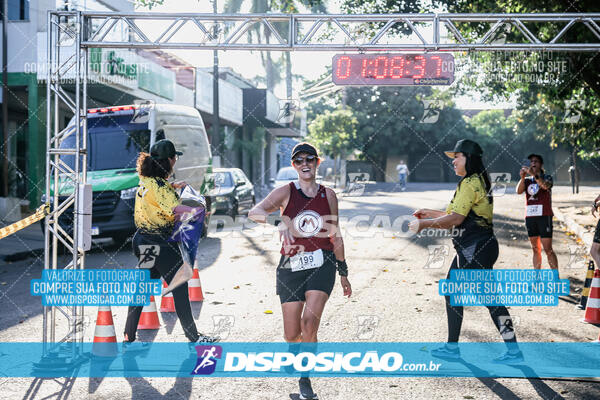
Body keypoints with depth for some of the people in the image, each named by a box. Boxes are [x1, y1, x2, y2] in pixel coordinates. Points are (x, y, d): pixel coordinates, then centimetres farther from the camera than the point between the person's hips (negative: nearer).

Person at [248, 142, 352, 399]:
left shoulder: (328, 195, 8)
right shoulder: (286, 192, 0)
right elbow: (254, 212, -17)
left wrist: (343, 273, 18)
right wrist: (277, 221, -37)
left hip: (321, 264, 0)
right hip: (291, 266, 0)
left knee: (309, 322, -20)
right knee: (291, 335, 1)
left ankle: (305, 379, -2)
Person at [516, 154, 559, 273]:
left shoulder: (547, 177, 3)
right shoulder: (527, 180, 13)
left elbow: (545, 185, -21)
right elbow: (519, 191, -5)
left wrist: (534, 174, -35)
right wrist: (522, 178, -21)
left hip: (544, 216, -4)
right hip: (530, 217, 4)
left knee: (548, 249, -8)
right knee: (535, 249, 9)